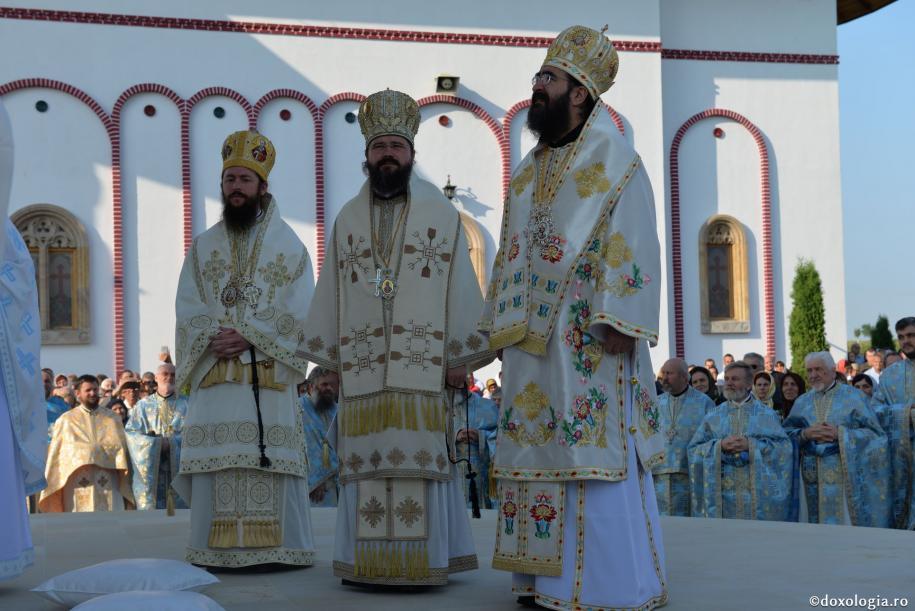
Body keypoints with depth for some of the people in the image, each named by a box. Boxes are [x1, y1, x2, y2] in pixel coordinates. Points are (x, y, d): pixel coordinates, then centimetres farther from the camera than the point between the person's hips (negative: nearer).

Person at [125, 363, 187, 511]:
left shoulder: (186, 405, 11)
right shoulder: (143, 406, 12)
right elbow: (130, 433, 2)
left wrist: (169, 442, -13)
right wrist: (155, 443, -11)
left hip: (179, 469, 0)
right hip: (150, 470, 0)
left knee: (180, 509, -5)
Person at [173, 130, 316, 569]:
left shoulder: (288, 246, 6)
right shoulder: (202, 247, 14)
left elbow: (298, 313, -3)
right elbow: (187, 309, 7)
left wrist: (249, 336, -14)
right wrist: (212, 339, -12)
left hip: (269, 376, -2)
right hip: (213, 376, 2)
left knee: (270, 461, -4)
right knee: (215, 459, -1)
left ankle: (276, 548, 1)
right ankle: (215, 549, 4)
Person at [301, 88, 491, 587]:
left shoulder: (441, 213, 5)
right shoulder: (347, 219, 14)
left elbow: (461, 287, 2)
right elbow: (330, 293, 14)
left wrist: (461, 355, -4)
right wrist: (330, 358, 8)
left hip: (423, 364, -2)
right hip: (362, 365, 3)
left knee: (420, 456, -5)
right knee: (365, 460, 1)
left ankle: (424, 560, 2)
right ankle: (367, 561, 7)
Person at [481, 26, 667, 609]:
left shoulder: (613, 162, -3)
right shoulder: (527, 174, 19)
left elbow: (634, 244, -11)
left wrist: (616, 320, -20)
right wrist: (501, 324, 15)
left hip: (587, 340, -7)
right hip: (533, 341, 7)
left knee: (594, 453, -8)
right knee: (538, 452, 6)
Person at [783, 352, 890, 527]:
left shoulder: (853, 397, 2)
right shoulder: (801, 402, 13)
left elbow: (874, 433, -3)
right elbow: (787, 434, 7)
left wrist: (840, 434, -14)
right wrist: (805, 434, -13)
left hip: (846, 476, -3)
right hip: (811, 478, 3)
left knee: (846, 521, -4)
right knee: (815, 523, 1)